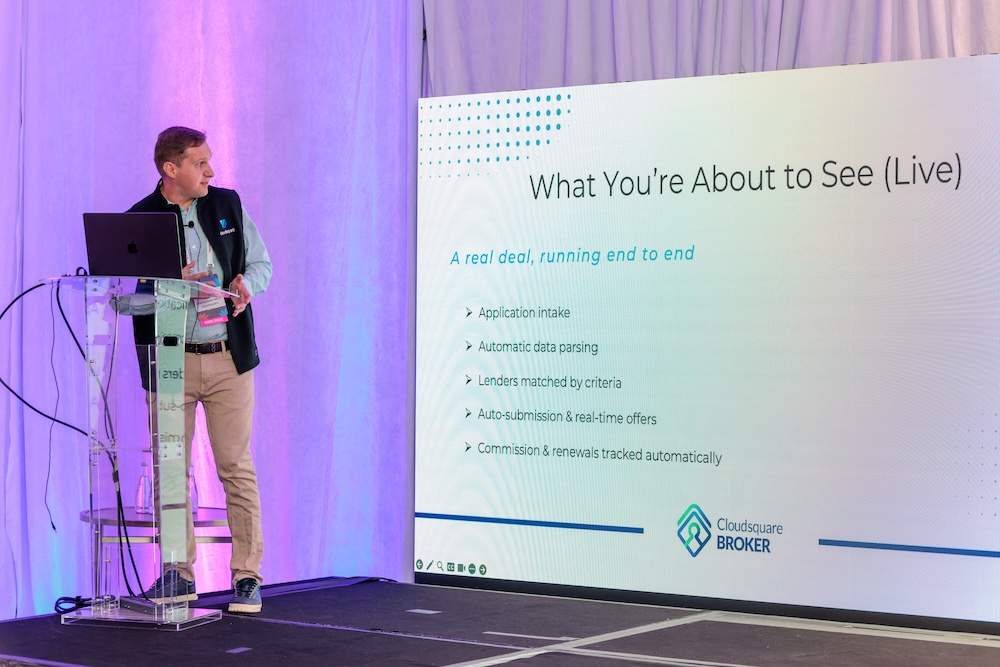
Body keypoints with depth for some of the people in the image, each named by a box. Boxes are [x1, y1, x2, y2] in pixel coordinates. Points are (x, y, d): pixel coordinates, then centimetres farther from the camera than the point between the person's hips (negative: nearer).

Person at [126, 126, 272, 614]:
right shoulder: (138, 220, -2)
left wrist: (248, 284, -9)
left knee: (238, 470, 0)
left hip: (228, 357, 1)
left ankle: (247, 577, 6)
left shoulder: (228, 205, 8)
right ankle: (178, 574, 16)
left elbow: (261, 263, 13)